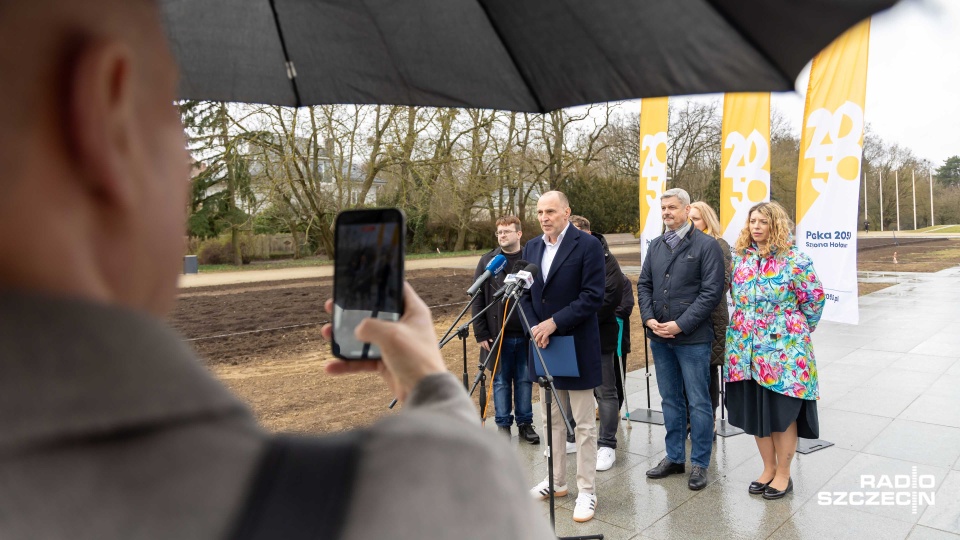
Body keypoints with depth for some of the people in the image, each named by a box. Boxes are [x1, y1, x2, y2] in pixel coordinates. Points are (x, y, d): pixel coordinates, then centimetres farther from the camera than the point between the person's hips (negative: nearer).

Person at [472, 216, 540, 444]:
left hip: (527, 334, 0)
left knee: (524, 380, 11)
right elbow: (477, 299, 1)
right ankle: (503, 424, 21)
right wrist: (481, 334, -4)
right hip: (498, 335, 0)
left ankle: (525, 423, 24)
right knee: (501, 381, 9)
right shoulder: (488, 261, 1)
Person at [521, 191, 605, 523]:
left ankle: (587, 491, 16)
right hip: (543, 346, 6)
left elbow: (593, 296, -16)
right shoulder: (531, 248, 9)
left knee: (584, 425, 4)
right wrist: (534, 328, -7)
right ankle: (556, 481, 31)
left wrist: (555, 322, -20)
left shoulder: (588, 245, -9)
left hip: (577, 347, -6)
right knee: (552, 419, 17)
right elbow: (526, 296, 10)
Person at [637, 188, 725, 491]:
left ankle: (700, 464, 17)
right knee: (670, 400, 15)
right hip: (659, 337, 6)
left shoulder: (706, 245, -6)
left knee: (699, 402, 4)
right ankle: (674, 458, 27)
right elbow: (644, 284, 12)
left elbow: (711, 292, -12)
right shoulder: (656, 246, 12)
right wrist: (649, 319, -4)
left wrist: (680, 325, -16)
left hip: (692, 338, -5)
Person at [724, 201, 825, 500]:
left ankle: (783, 474, 22)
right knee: (755, 412, 12)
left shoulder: (794, 260, -9)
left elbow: (814, 299, -1)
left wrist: (799, 330, 6)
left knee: (783, 413, 5)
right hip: (746, 350, 5)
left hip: (783, 350, -4)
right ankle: (768, 468, 30)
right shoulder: (739, 256, 5)